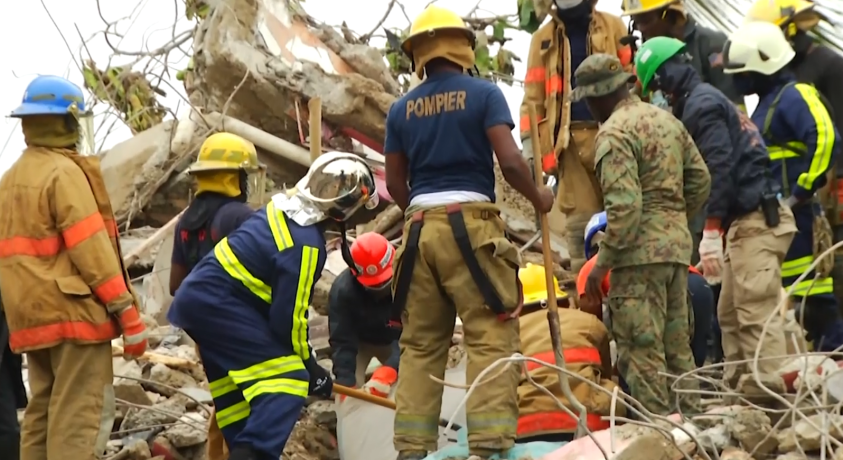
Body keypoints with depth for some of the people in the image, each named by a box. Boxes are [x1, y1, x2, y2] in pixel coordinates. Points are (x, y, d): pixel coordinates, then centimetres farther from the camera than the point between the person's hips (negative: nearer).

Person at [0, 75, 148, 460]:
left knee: (41, 414, 11)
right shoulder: (65, 171, -10)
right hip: (74, 311, -9)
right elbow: (91, 249, -16)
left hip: (31, 317, 9)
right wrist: (128, 313, -14)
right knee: (78, 417, -10)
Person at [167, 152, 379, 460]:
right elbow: (288, 318, -17)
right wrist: (309, 366, -2)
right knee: (287, 379, -14)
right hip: (221, 306, -10)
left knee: (234, 393, 16)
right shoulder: (306, 245, -19)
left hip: (198, 296, 10)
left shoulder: (283, 207, 8)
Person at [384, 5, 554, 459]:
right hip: (471, 224, -4)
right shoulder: (483, 94, -1)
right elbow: (510, 160, -10)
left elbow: (394, 184, 12)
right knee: (491, 337, -4)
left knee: (420, 344, 9)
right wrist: (538, 197, 7)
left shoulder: (401, 109, 11)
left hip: (420, 226, 4)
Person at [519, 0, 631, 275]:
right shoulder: (543, 38, 12)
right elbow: (533, 98, 8)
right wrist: (529, 146, -1)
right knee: (579, 223, -1)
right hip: (571, 141, 1)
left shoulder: (612, 27, 10)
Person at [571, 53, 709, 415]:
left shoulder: (614, 133, -12)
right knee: (677, 347, 15)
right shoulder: (667, 119, 14)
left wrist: (602, 263, -15)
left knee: (642, 351, -5)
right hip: (677, 247, 9)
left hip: (640, 252, -9)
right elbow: (700, 179, 16)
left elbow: (624, 205, -20)